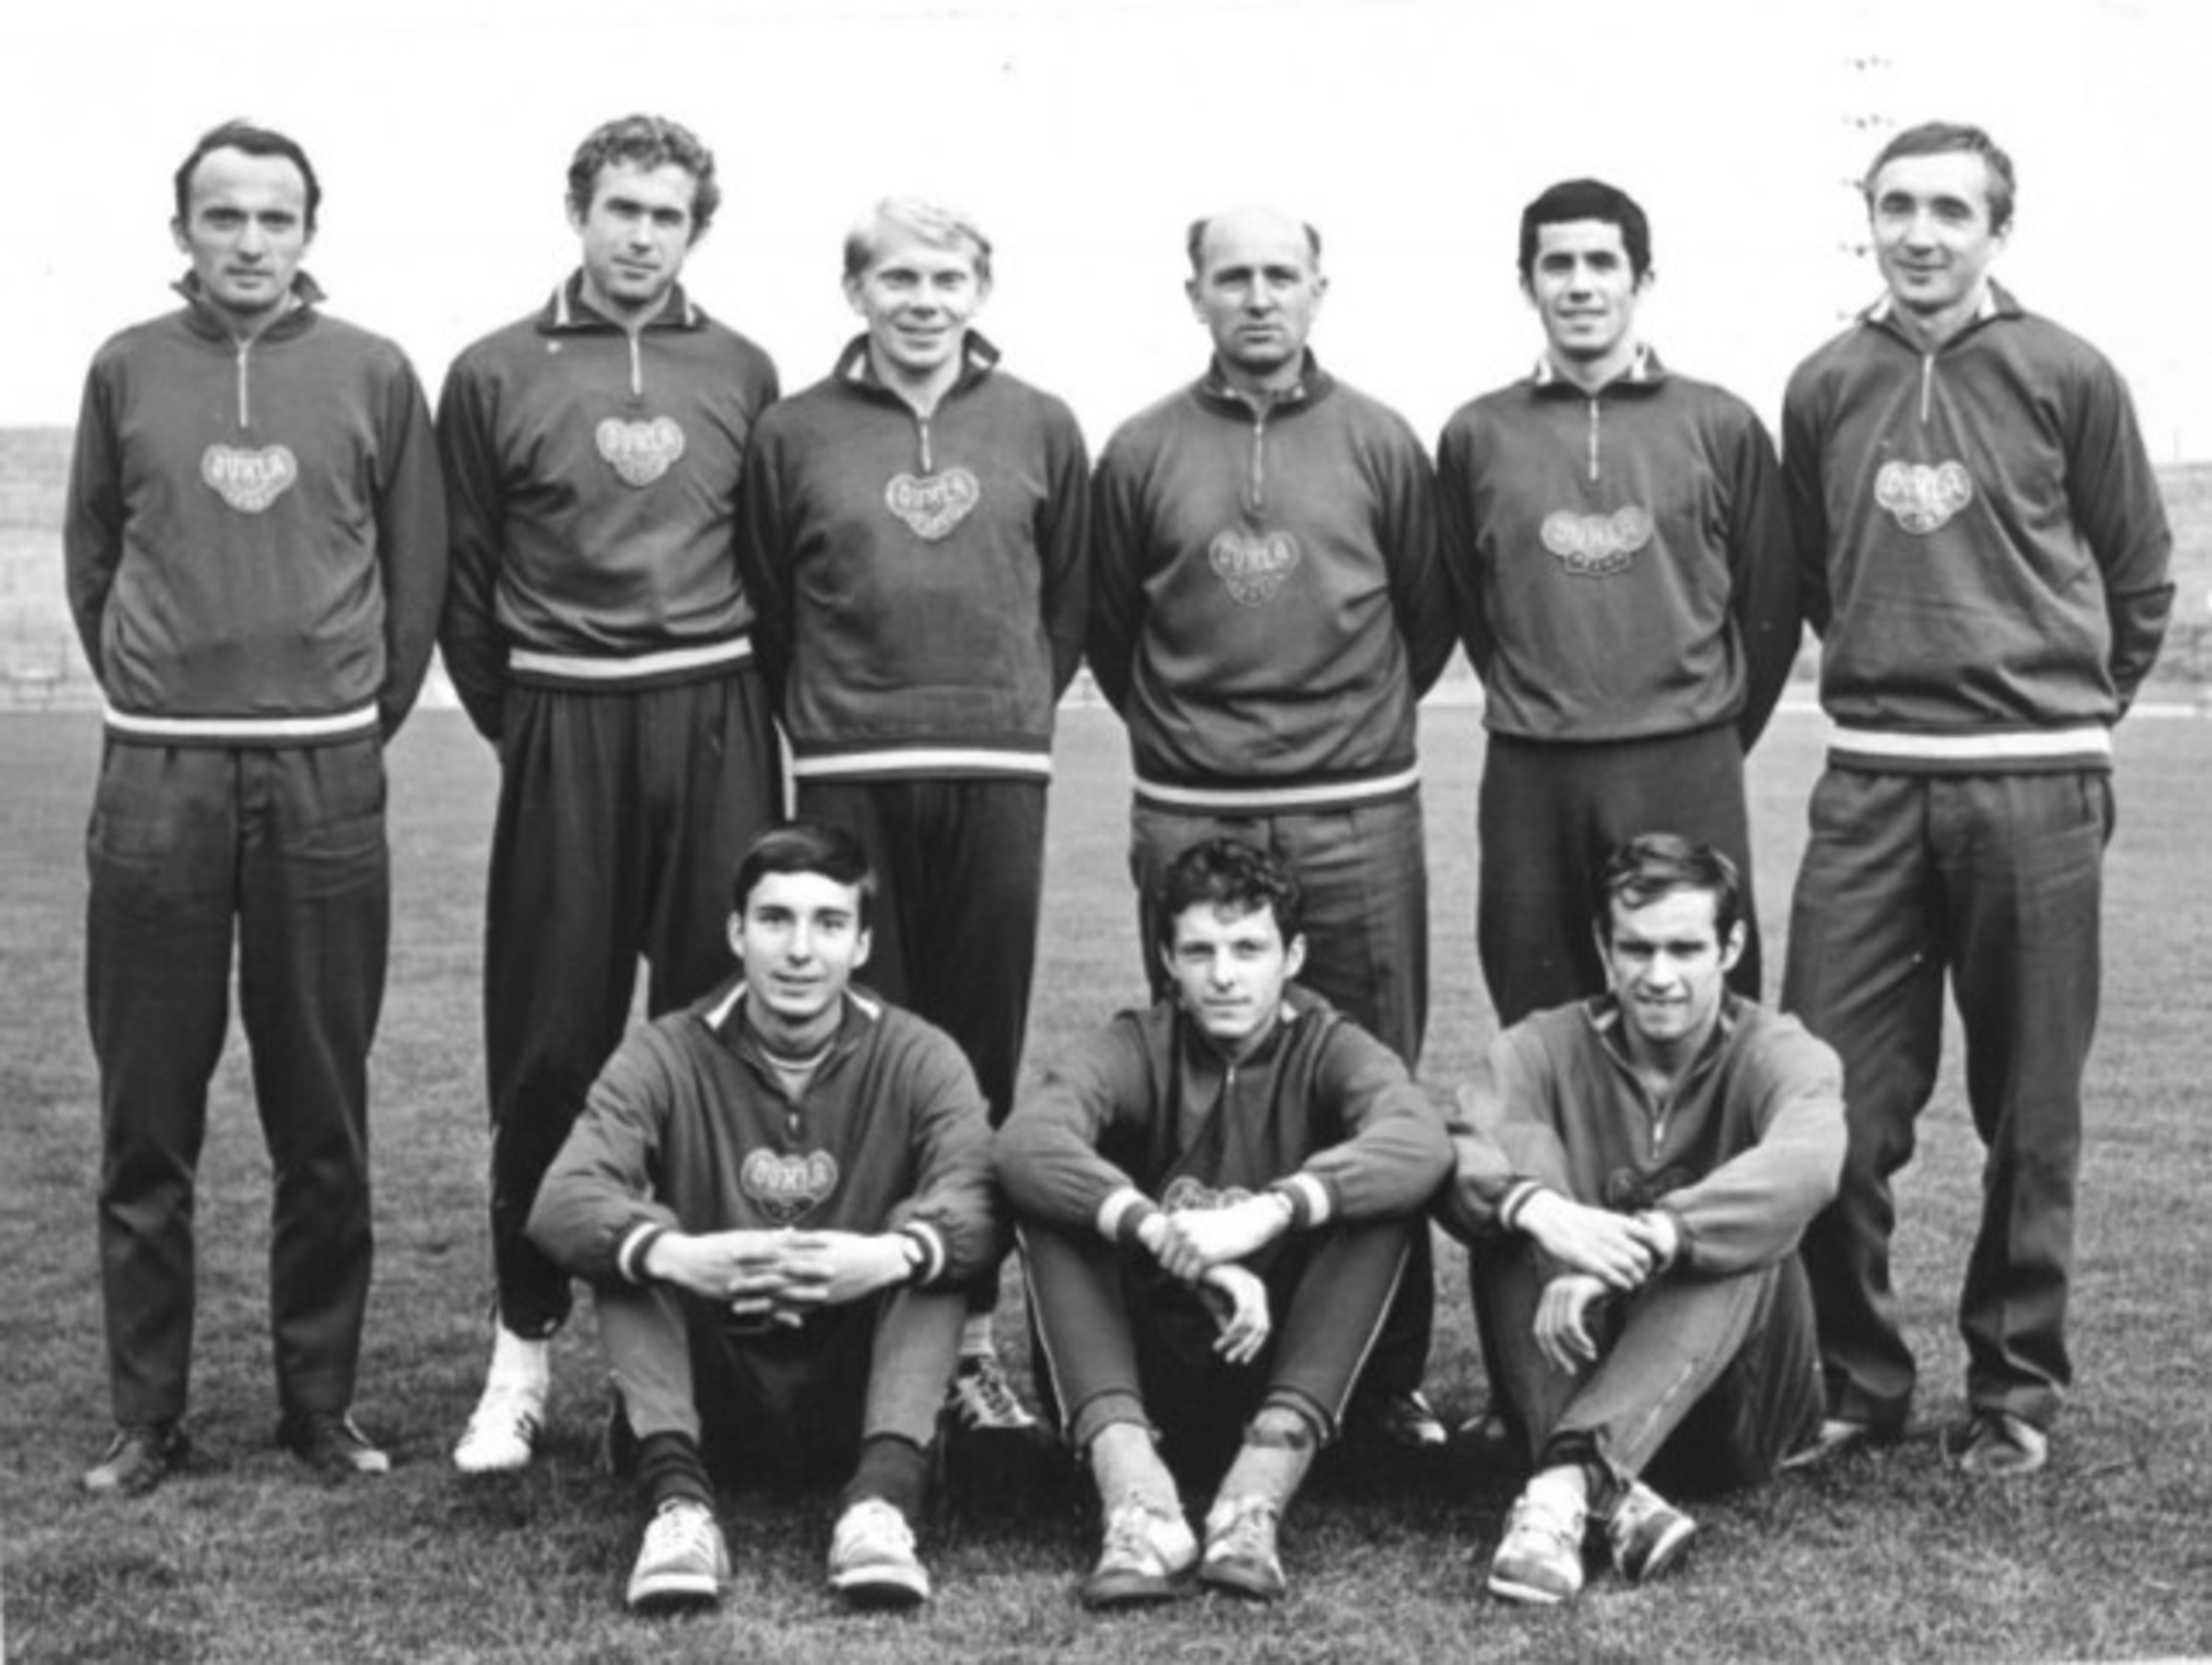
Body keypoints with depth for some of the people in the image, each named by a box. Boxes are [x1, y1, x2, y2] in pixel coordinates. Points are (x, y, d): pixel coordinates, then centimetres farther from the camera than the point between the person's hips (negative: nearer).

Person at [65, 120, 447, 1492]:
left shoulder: (372, 374, 5)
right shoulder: (128, 370, 7)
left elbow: (419, 571, 9)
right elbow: (92, 556, 14)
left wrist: (360, 719, 8)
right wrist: (159, 701, 10)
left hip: (327, 782, 0)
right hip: (156, 782, 1)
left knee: (325, 1118, 4)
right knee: (148, 1119, 3)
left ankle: (322, 1402, 15)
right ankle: (147, 1415, 13)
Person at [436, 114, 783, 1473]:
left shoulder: (741, 373, 9)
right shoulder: (496, 375, 4)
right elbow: (463, 577, 8)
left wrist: (749, 708, 8)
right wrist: (515, 722, 7)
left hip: (717, 727, 1)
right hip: (562, 730, -1)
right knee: (549, 1043, 0)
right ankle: (527, 1338, 9)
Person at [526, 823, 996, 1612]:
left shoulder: (917, 1059, -2)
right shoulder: (668, 1057, -3)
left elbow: (979, 1198, -22)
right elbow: (561, 1201, -20)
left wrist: (892, 1256, -45)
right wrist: (671, 1254, -42)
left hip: (859, 1390, 0)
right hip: (707, 1396, 0)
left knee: (932, 1243, -22)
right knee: (631, 1242, -22)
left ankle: (884, 1498, -37)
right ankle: (678, 1499, -35)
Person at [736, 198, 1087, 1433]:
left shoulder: (1041, 428, 8)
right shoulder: (795, 434, 5)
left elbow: (1071, 600, 14)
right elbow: (766, 606, 10)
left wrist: (1011, 707, 11)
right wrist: (825, 715, 8)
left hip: (999, 774, 1)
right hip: (848, 776, -1)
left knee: (980, 1056, 4)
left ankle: (972, 1328, 11)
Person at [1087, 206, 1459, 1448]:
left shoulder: (1381, 445, 4)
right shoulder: (1142, 452, 5)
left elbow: (1431, 613, 12)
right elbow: (1109, 627, 14)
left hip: (1358, 819, 0)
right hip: (1188, 820, 1)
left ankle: (1391, 1371, 10)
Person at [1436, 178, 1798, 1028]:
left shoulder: (1720, 425, 4)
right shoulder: (1477, 434, 7)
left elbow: (1770, 606, 8)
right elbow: (1469, 606, 13)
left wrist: (1714, 736, 9)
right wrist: (1538, 715, 11)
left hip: (1688, 775, -1)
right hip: (1530, 784, 1)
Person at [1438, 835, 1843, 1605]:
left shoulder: (1780, 1056, -5)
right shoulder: (1545, 1048, 1)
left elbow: (1806, 1165, -30)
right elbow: (1454, 1158, -21)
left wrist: (1641, 1246, -43)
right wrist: (1537, 1208, -44)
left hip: (1727, 1417, -1)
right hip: (1569, 1376, 1)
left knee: (1751, 1243, -29)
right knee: (1523, 1147, -20)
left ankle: (1567, 1481, -44)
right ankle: (1609, 1496, -38)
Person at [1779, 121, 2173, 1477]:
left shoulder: (2066, 376, -2)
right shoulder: (1826, 387, 6)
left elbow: (2140, 575, 8)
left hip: (2034, 787, -2)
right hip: (1871, 783, 2)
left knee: (2031, 1110, 6)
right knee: (1831, 1098, 0)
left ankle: (2019, 1386, 19)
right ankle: (1855, 1377, 15)